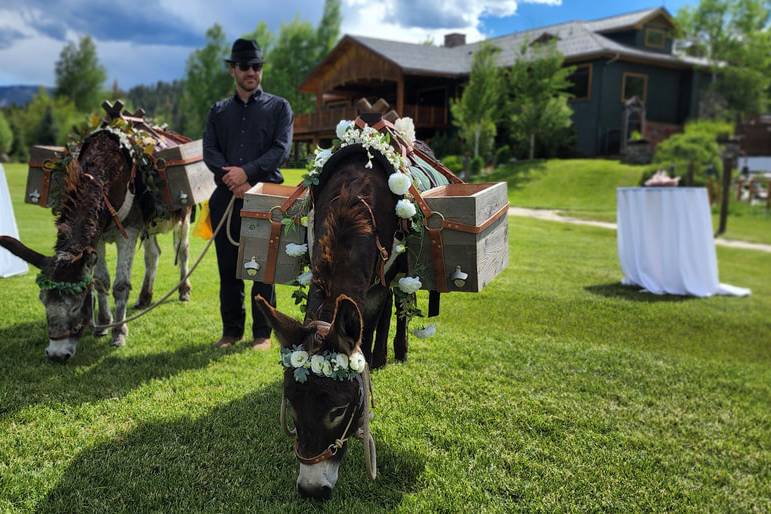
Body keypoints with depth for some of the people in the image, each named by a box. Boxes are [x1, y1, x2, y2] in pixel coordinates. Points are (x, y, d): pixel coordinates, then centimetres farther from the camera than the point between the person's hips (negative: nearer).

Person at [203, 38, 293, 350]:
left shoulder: (279, 107, 7)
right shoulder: (219, 111, 16)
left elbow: (281, 149, -7)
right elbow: (209, 151, 4)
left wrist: (247, 172, -18)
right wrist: (230, 177, -14)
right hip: (226, 196, 3)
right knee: (228, 267, 8)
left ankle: (262, 333, 12)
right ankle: (231, 330, 21)